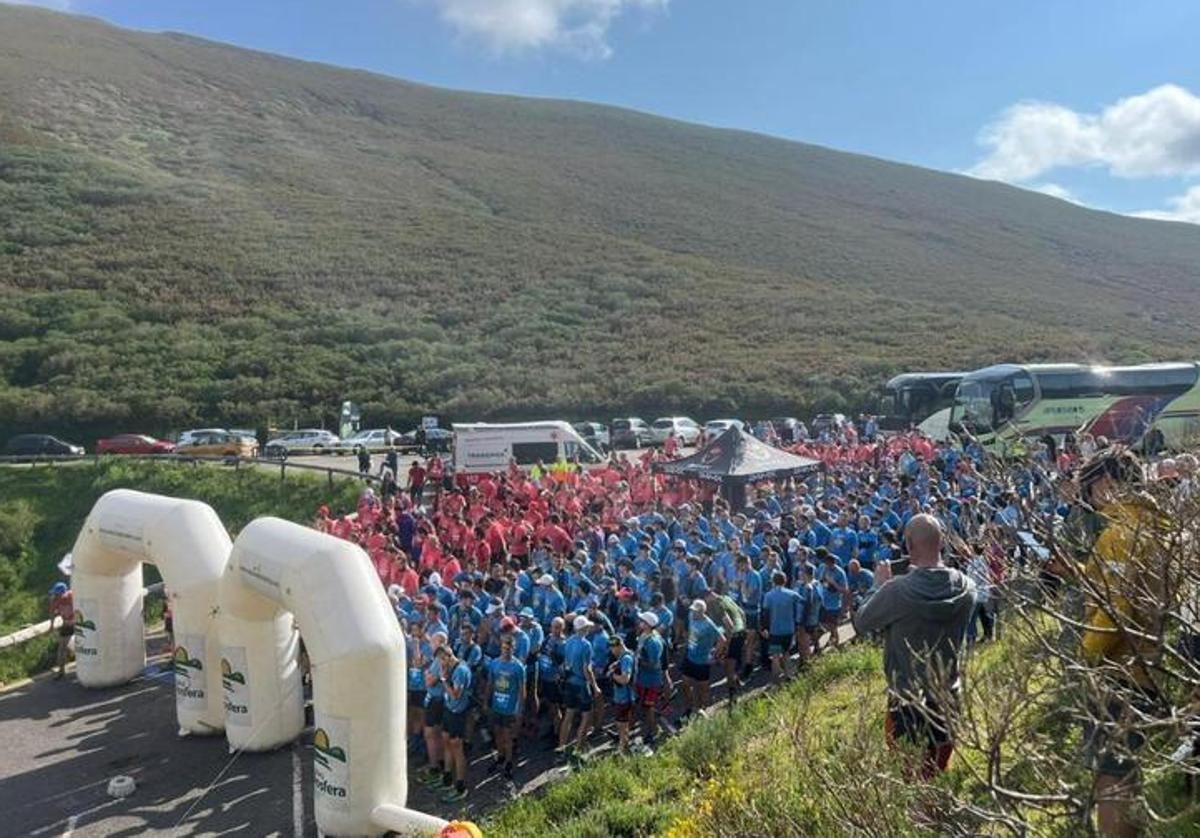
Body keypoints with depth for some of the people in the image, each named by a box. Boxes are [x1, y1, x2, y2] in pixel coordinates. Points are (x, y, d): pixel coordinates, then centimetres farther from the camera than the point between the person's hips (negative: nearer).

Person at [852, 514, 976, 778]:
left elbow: (860, 623, -8)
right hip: (949, 698, 4)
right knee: (938, 776, 21)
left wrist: (880, 586, 4)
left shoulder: (896, 591, -24)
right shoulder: (966, 588, -10)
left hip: (907, 700, -4)